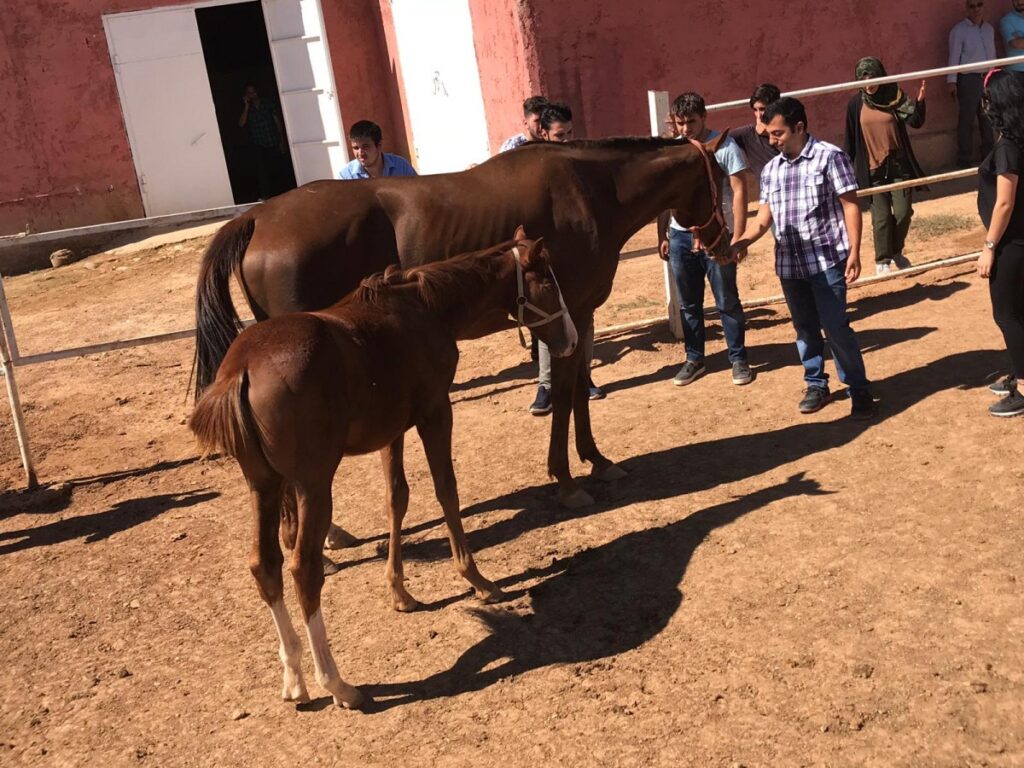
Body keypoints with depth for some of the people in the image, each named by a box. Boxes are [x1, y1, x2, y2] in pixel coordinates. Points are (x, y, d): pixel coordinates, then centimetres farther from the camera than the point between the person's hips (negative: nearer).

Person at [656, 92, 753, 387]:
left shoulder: (725, 146, -7)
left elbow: (739, 191, -9)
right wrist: (662, 235, 11)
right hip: (680, 235, 4)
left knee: (727, 302, 4)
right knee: (688, 304, 12)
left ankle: (739, 359, 16)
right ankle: (694, 359, 24)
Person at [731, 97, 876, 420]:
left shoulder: (830, 157, -6)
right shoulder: (771, 170, 11)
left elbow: (850, 205, -8)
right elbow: (764, 216, 10)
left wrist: (854, 252, -15)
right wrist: (740, 242, -9)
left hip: (827, 260, -5)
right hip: (789, 264, 5)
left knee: (836, 327, -4)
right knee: (805, 329, 14)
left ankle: (860, 390, 9)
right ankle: (816, 384, 29)